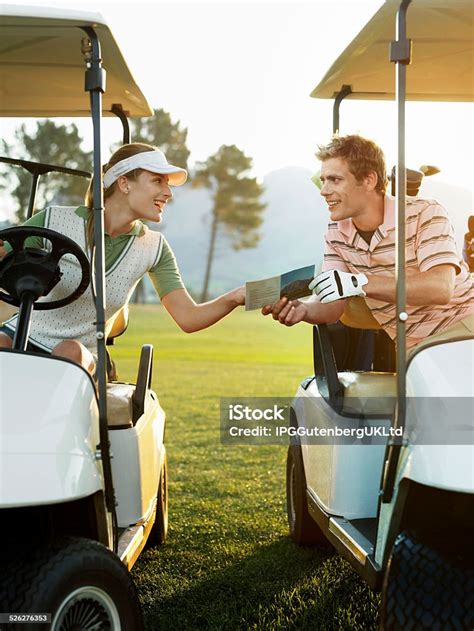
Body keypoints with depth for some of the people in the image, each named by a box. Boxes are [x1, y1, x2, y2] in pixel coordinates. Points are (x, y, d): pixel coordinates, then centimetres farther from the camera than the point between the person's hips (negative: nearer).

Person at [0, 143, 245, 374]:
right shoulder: (53, 221, -12)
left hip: (80, 357, 2)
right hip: (22, 334, -2)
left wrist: (234, 297, -25)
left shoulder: (154, 248, -3)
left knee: (71, 352, -34)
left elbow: (188, 318, -8)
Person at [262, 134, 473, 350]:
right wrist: (302, 309, -28)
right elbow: (334, 306, -4)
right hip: (412, 347, 6)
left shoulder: (425, 214, -15)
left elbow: (441, 287, -29)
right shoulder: (336, 233, 2)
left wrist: (359, 283, -36)